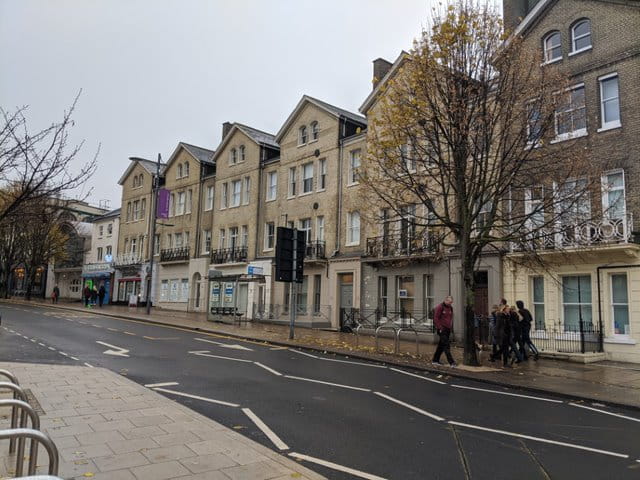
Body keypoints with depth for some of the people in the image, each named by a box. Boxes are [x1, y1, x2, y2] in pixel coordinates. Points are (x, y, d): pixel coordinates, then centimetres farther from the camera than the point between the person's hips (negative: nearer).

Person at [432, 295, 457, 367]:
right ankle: (451, 362, -14)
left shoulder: (450, 308, 14)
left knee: (441, 345, 12)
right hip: (442, 329, -8)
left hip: (448, 329, 8)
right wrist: (440, 328, -15)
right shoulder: (440, 307, -9)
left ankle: (435, 360, 22)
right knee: (446, 346, -11)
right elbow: (436, 318, -12)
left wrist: (451, 327, 13)